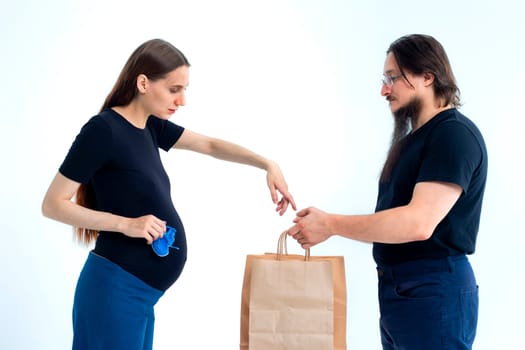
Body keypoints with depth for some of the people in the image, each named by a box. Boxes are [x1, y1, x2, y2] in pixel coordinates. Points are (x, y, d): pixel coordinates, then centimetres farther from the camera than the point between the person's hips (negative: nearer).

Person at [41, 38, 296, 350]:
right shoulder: (103, 130, -15)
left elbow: (210, 145, 18)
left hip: (138, 292, 8)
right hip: (115, 289, -8)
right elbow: (53, 205, -14)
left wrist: (268, 165, 6)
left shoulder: (150, 126, 8)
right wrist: (125, 224, -22)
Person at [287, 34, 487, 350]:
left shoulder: (455, 134, -15)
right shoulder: (414, 137, 17)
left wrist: (331, 225, -22)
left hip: (433, 290, -9)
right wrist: (328, 224, 4)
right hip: (398, 288, 9)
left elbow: (419, 223, -26)